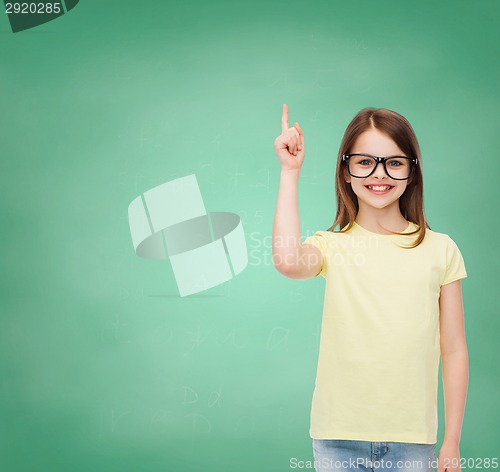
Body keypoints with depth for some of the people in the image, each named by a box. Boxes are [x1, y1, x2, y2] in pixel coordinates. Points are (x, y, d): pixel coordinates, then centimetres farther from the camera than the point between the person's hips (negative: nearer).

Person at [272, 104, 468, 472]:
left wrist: (452, 441, 4)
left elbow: (454, 350, 3)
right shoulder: (332, 246, -2)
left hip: (413, 439, 1)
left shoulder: (440, 250, 0)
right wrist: (290, 171, -16)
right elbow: (288, 261, -26)